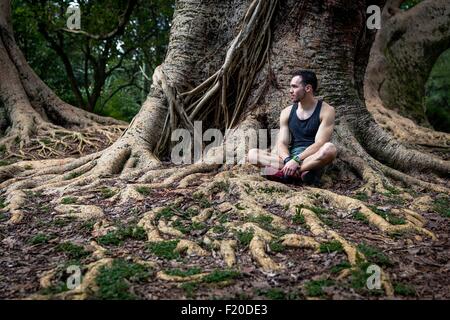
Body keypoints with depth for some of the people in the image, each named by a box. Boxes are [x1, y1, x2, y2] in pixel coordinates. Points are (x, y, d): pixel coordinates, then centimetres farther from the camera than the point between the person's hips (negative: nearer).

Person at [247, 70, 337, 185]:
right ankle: (303, 172, -32)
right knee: (252, 153, -16)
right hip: (291, 157, 4)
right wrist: (288, 160, -23)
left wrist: (296, 160, -27)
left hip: (315, 159, -4)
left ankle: (283, 172, -33)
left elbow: (319, 143, -14)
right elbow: (282, 143, 0)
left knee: (329, 148, -37)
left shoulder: (326, 111, -4)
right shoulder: (287, 112, 8)